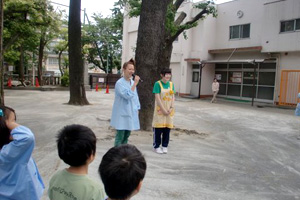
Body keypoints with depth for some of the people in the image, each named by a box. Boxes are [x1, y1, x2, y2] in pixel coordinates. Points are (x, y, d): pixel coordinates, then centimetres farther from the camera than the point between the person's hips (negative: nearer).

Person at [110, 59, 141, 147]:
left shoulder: (132, 82, 9)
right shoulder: (120, 83, -14)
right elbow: (128, 95, -23)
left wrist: (137, 109, 16)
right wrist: (135, 84, -22)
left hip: (131, 113, 7)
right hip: (122, 114, -7)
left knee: (126, 136, 14)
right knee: (120, 137, -2)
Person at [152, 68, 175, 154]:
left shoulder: (171, 84, 8)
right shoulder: (158, 84, -8)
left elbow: (173, 97, 7)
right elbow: (157, 98, -12)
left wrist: (171, 108, -6)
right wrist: (163, 110, -14)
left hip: (169, 110, 4)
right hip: (160, 110, -4)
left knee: (167, 128, 7)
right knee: (158, 129, 1)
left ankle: (165, 146, 20)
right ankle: (156, 146, 14)